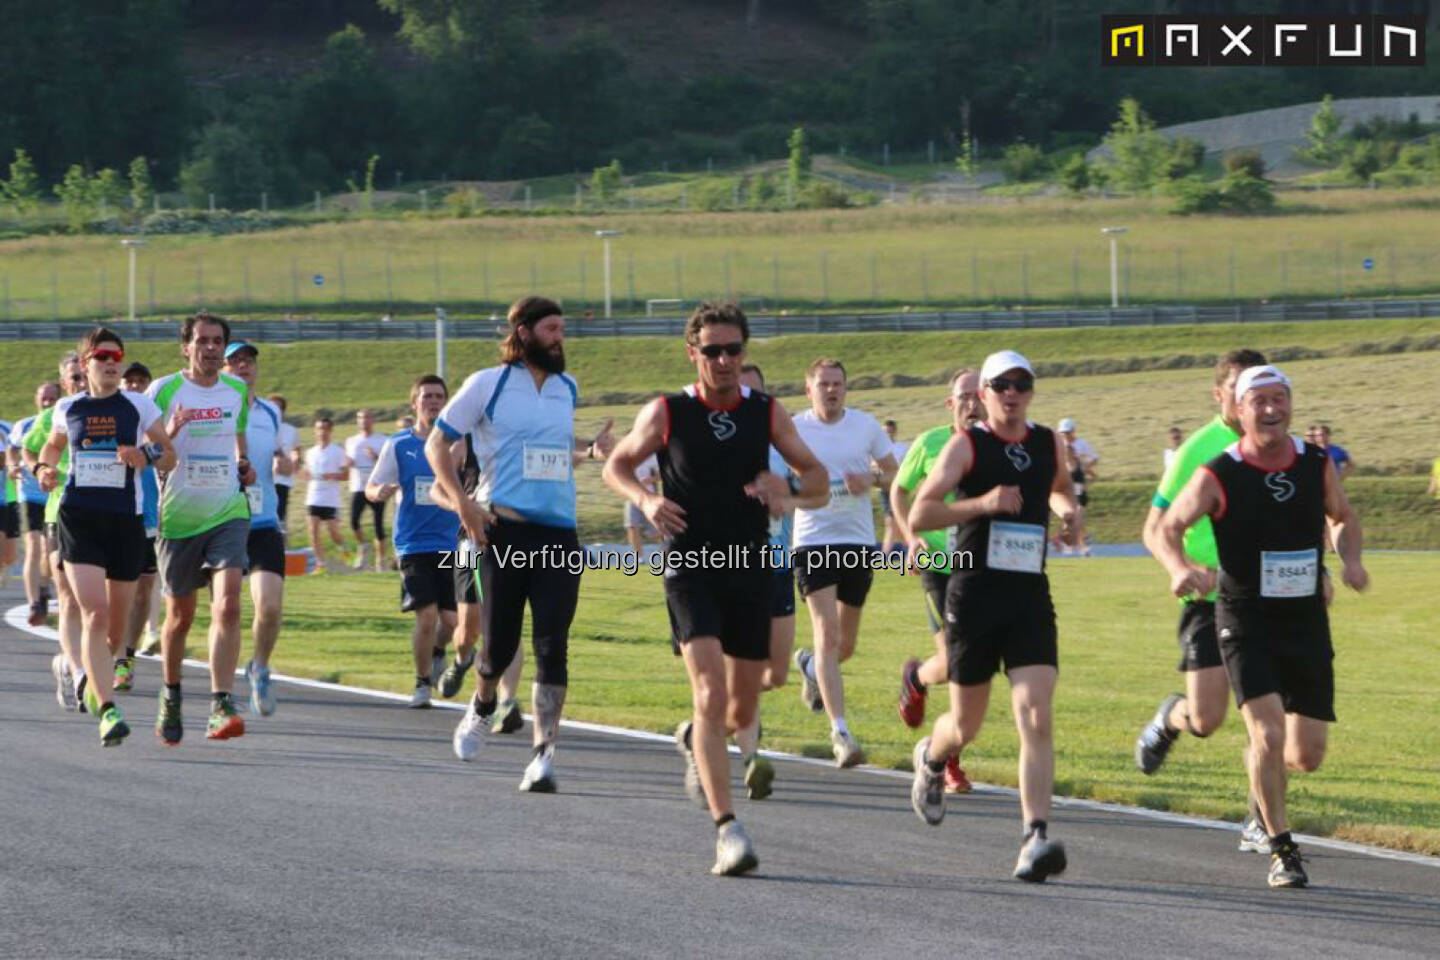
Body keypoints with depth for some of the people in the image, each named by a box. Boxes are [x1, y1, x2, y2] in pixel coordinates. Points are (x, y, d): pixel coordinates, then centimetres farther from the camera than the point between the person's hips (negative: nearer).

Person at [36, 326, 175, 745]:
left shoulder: (139, 406, 4)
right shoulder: (68, 408, 7)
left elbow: (170, 456, 7)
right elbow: (52, 446, 25)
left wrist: (147, 455, -15)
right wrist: (44, 468, 4)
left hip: (125, 520, 1)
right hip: (79, 518, -1)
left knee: (117, 623, 10)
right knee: (95, 614, -17)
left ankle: (95, 679, 42)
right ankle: (107, 711, -23)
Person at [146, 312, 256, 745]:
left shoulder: (237, 391, 7)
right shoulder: (163, 390, -4)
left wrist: (245, 464, 6)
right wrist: (169, 432, -22)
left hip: (228, 513, 1)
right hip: (178, 515, -1)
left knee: (227, 605, -18)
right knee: (180, 616, 10)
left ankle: (220, 708, -22)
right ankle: (171, 697, 35)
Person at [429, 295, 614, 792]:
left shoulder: (567, 388, 14)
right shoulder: (488, 384, 0)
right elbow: (436, 443, 3)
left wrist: (590, 448, 10)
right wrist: (462, 501, -10)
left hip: (559, 533, 3)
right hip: (505, 531, -3)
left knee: (552, 646, -8)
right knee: (500, 643, 1)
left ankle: (544, 756, -7)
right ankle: (482, 707, 35)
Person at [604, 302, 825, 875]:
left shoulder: (766, 413, 4)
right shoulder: (667, 413, -2)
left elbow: (817, 477, 9)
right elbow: (616, 466, 10)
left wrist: (787, 487, -14)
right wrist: (644, 499, -11)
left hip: (751, 568, 4)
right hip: (691, 567, -4)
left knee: (743, 710, 12)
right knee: (711, 694, -18)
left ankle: (695, 741, 49)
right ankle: (727, 829, -21)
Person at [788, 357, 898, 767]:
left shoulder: (865, 425, 5)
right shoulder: (792, 430, -2)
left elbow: (895, 473, 14)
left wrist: (872, 478, -8)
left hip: (860, 541, 3)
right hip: (814, 543, -3)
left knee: (846, 644, 13)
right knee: (828, 635, -17)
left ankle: (810, 666, 49)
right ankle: (840, 732, -18)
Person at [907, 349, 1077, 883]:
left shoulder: (1049, 445, 9)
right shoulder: (967, 445, -5)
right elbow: (919, 515, -14)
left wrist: (1066, 507, 9)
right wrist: (981, 504, -25)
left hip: (1031, 600, 2)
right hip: (973, 597, -2)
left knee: (1036, 718, -15)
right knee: (966, 727, 10)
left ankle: (1036, 839, -22)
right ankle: (930, 760, 47)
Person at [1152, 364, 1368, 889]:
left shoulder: (1318, 465, 0)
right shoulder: (1218, 476, -11)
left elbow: (1342, 517, 17)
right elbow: (1168, 527, -3)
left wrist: (1350, 559, -3)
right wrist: (1179, 567, -24)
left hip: (1307, 623, 4)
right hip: (1245, 623, -3)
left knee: (1307, 756, 4)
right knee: (1269, 736, -19)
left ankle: (1264, 765, 40)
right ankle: (1281, 850, -3)